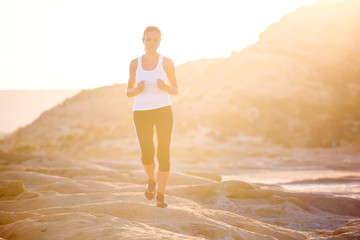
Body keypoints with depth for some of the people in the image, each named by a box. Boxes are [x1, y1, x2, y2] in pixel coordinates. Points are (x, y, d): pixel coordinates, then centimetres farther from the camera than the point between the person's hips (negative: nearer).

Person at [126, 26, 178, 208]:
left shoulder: (167, 62, 1)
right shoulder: (135, 63, 6)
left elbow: (176, 91, 6)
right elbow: (128, 92, 10)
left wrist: (165, 87, -17)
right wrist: (137, 89, -14)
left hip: (163, 111, -1)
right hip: (141, 113, 1)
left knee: (163, 153, -8)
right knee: (146, 155, -9)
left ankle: (160, 196, 2)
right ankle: (151, 181, 23)